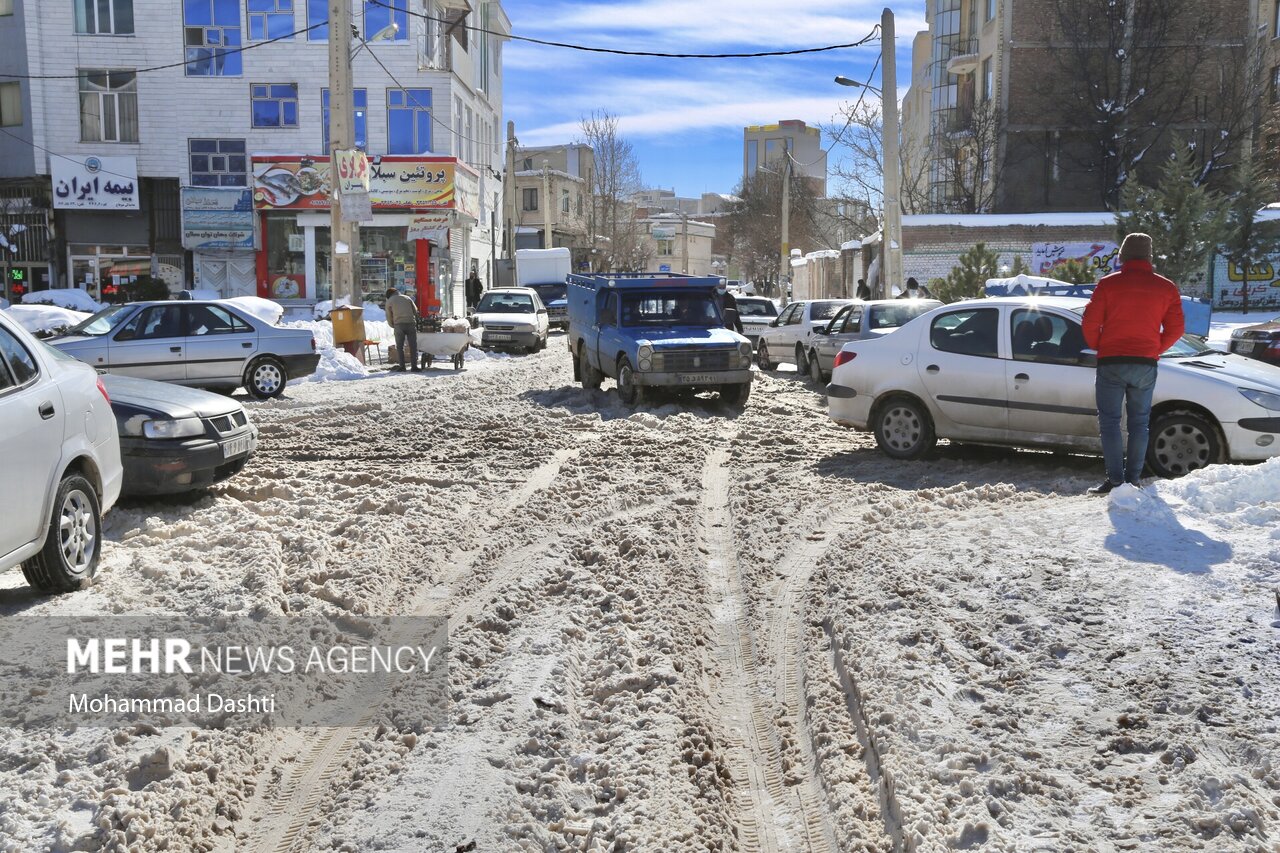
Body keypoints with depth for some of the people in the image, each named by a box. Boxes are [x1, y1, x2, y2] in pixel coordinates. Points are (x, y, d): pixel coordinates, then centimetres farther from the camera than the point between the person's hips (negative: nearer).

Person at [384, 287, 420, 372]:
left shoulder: (389, 301, 12)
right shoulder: (407, 298, 18)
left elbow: (389, 317, 11)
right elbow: (415, 311, 15)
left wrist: (393, 326, 26)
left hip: (399, 324, -1)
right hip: (411, 323, 1)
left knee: (399, 346, 7)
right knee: (413, 346, 3)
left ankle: (402, 366, 3)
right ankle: (414, 366, -1)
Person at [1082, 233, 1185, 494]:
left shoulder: (1108, 284, -5)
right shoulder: (1166, 288, 4)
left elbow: (1090, 322, -8)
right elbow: (1176, 328, 3)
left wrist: (1098, 348, 9)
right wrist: (1155, 350, 16)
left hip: (1111, 363, -3)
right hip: (1146, 365, 3)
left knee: (1109, 420, 2)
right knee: (1139, 421, 12)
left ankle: (1115, 479, -6)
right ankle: (1133, 478, 11)